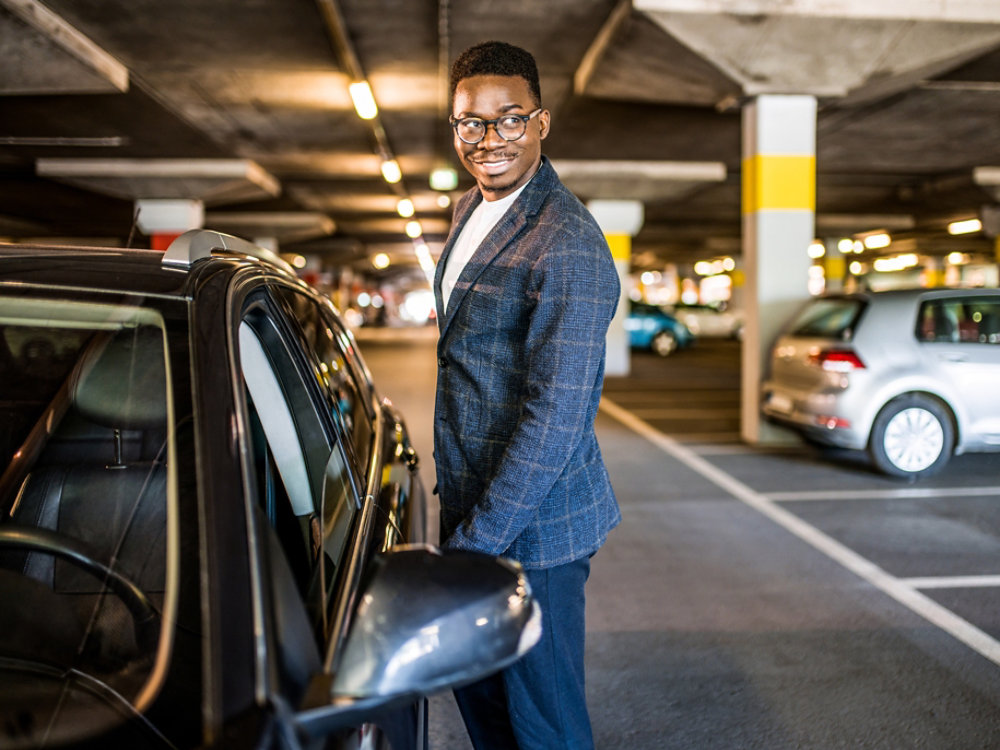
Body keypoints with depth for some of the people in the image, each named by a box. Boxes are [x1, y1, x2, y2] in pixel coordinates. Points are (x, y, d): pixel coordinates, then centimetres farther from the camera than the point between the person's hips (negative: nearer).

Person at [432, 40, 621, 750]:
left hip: (529, 531, -9)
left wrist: (474, 544, -20)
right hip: (473, 507, 9)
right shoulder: (469, 212, 9)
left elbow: (556, 418, -25)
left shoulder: (568, 246, -22)